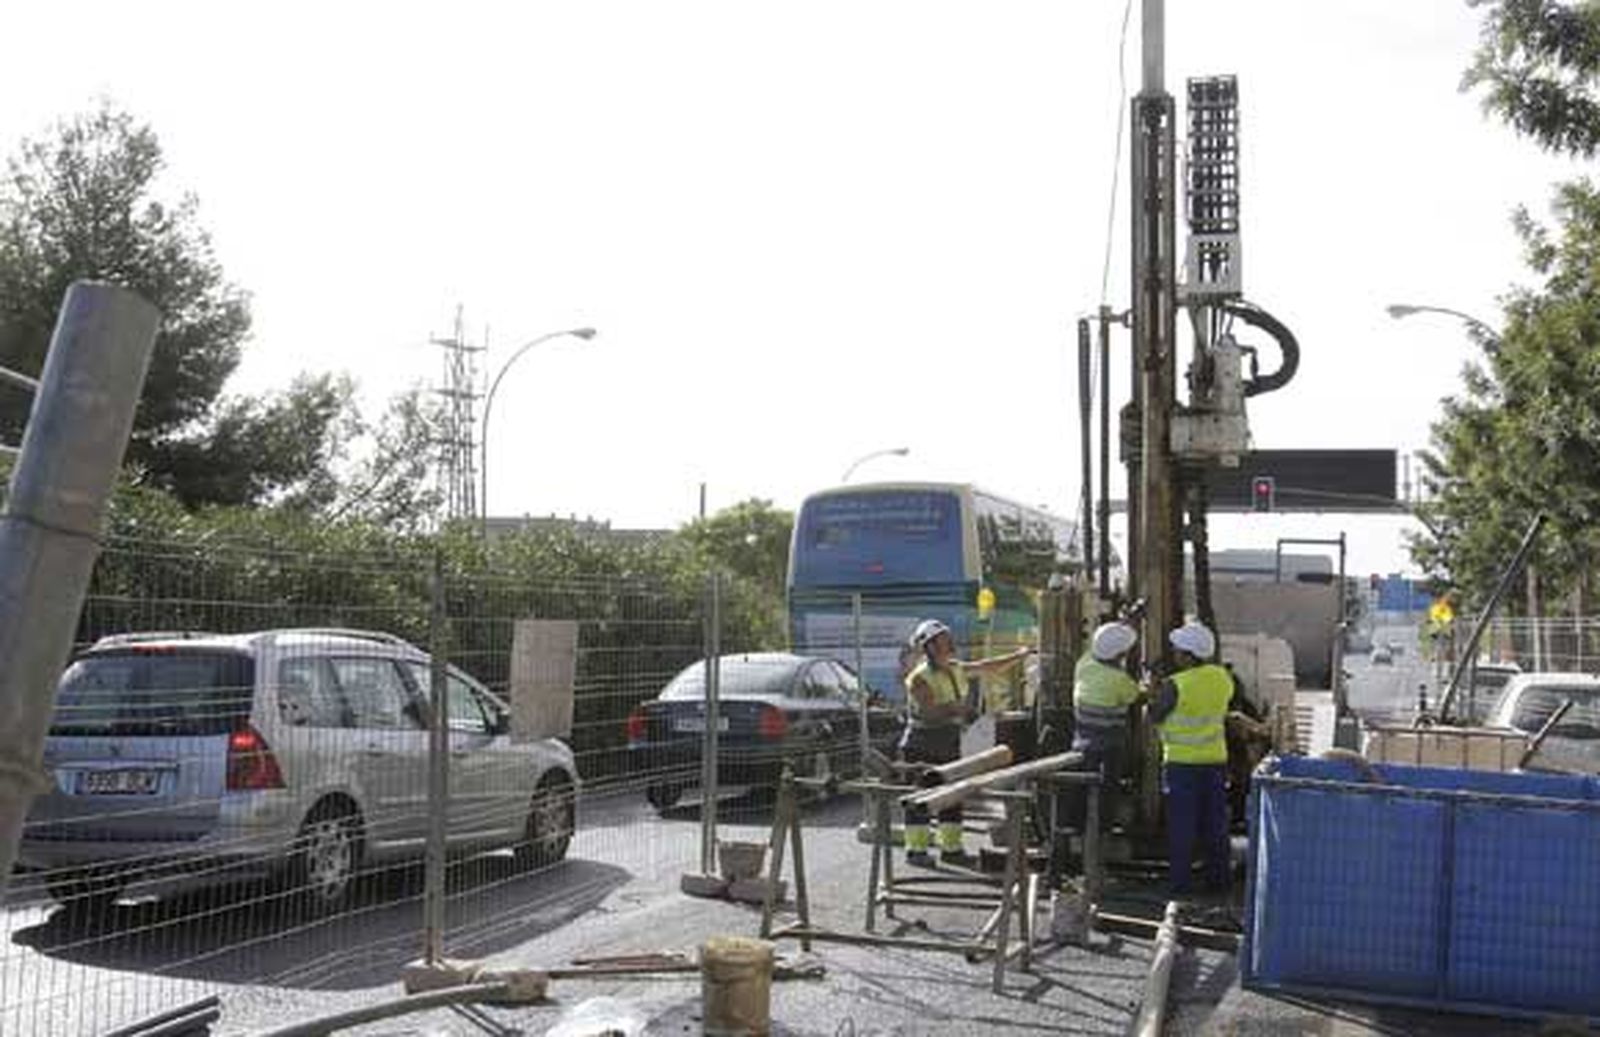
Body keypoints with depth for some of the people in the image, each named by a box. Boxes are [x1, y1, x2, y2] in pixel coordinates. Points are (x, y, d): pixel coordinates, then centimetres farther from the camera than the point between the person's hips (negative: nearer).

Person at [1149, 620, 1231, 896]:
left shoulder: (1174, 686, -19)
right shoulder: (1222, 677, -2)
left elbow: (1154, 717, -7)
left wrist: (1155, 694, 9)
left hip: (1182, 762, -5)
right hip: (1215, 760, 5)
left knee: (1181, 825, 3)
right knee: (1215, 824, 13)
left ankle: (1180, 883, 7)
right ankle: (1218, 881, 19)